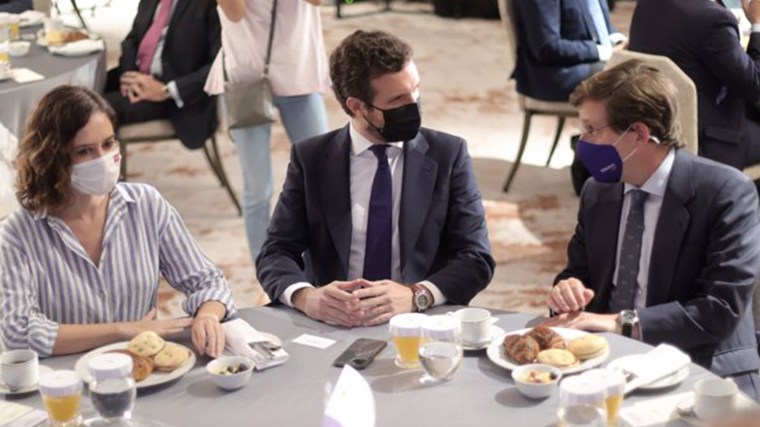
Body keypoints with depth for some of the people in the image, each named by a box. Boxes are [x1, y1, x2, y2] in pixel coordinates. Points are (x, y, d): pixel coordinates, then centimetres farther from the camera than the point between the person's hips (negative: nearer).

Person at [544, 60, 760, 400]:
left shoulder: (726, 193, -10)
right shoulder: (597, 192, 8)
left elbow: (723, 309, -16)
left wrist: (623, 322, -21)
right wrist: (567, 288, -5)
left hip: (701, 370, -4)